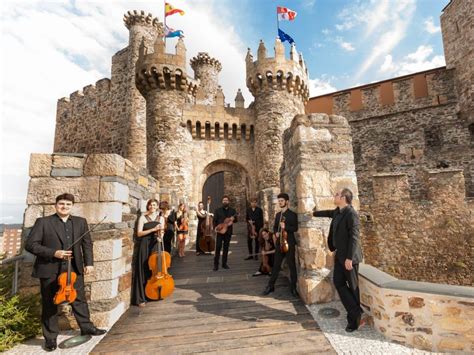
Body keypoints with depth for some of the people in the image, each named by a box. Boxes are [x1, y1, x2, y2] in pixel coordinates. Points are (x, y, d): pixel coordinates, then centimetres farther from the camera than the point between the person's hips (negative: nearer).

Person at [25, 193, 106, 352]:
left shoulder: (80, 222, 5)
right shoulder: (43, 222, -4)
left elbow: (87, 244, 6)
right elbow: (30, 244, -8)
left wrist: (89, 263, -3)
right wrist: (53, 253, -19)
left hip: (74, 269, 3)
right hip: (50, 270, -2)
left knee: (80, 299, 14)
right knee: (49, 304, 11)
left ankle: (86, 327, 30)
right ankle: (50, 337, 29)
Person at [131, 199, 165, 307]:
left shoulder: (161, 218, 8)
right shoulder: (143, 217, -1)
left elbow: (161, 232, 11)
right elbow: (139, 233, -8)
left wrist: (160, 235, -12)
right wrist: (152, 229, -17)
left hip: (155, 246, 3)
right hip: (144, 246, -3)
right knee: (143, 271, 1)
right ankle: (140, 298, 10)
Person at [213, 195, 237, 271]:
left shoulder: (232, 210, 7)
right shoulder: (218, 210, 3)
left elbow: (236, 220, 7)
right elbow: (215, 220, 2)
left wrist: (233, 219, -16)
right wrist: (215, 227, -14)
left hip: (228, 231, 2)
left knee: (226, 247, 9)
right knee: (218, 247, -5)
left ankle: (224, 263, 20)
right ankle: (216, 264, 4)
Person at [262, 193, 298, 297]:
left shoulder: (292, 214, -6)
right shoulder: (278, 214, 13)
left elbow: (295, 228, -13)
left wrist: (285, 227, -28)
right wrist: (276, 233, -1)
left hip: (289, 243, -5)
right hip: (279, 243, 5)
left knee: (292, 266, 5)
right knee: (276, 265, 10)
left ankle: (293, 287, 18)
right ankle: (270, 286, 19)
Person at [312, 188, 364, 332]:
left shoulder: (351, 213, -20)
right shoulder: (338, 211, 6)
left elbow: (354, 237, -23)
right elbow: (329, 213, 30)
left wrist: (349, 258, -24)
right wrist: (314, 213, 44)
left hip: (349, 256, -8)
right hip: (339, 254, 8)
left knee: (352, 286, 5)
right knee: (338, 282, 8)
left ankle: (355, 318, 20)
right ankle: (356, 314, 17)